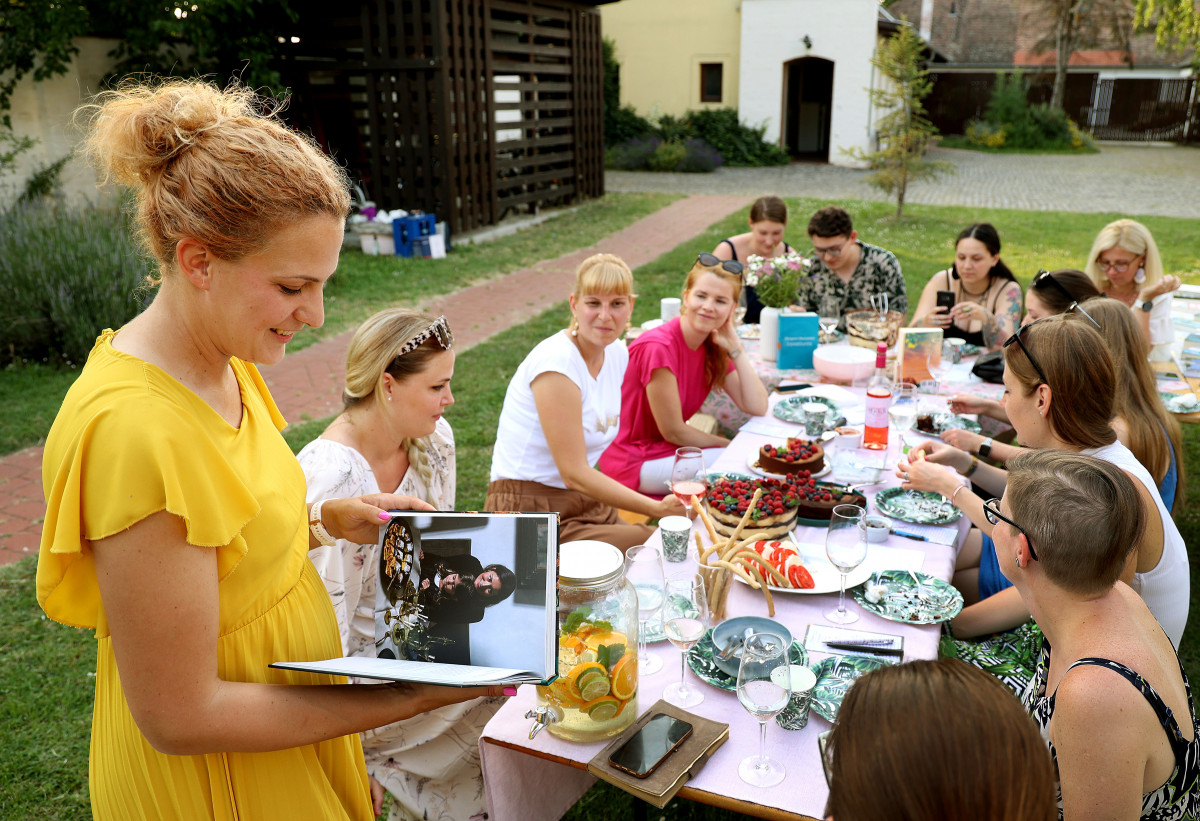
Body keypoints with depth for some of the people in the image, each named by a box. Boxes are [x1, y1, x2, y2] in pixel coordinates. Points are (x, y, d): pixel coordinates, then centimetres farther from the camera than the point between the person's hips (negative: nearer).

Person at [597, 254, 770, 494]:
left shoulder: (714, 346, 0)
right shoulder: (658, 347, -24)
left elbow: (758, 407, -4)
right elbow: (674, 431, -18)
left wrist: (735, 350, -11)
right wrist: (730, 445, -6)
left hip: (667, 447, 8)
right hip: (633, 462, -8)